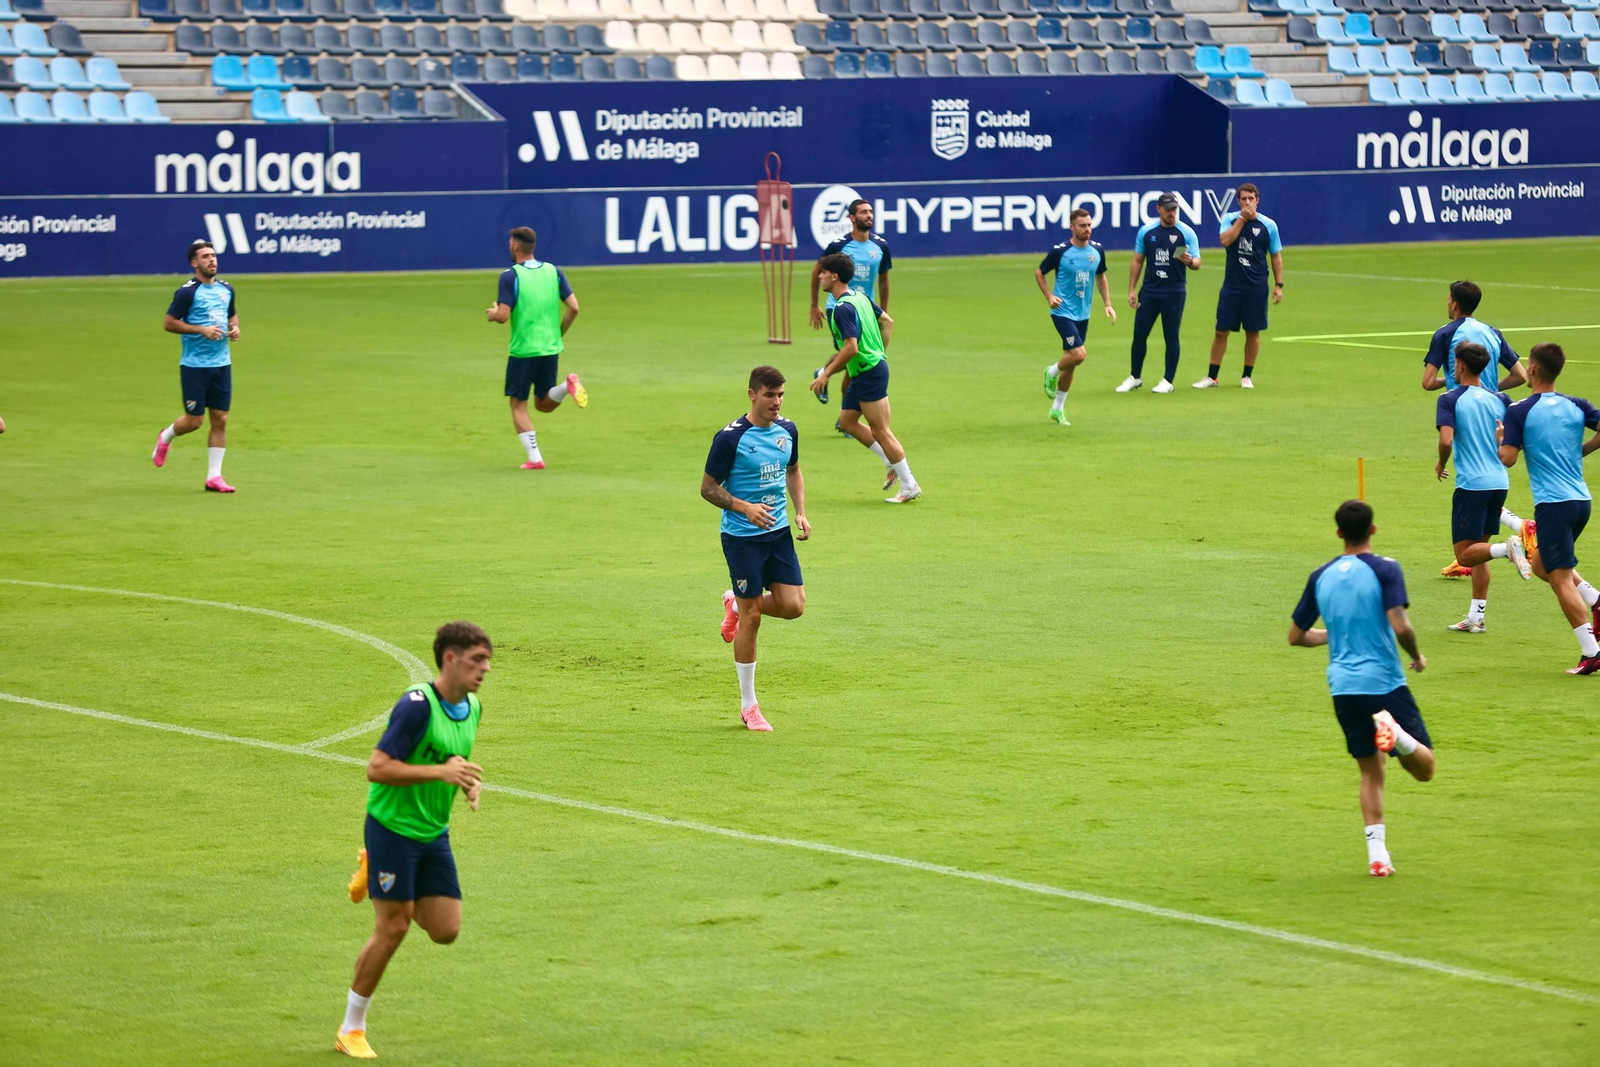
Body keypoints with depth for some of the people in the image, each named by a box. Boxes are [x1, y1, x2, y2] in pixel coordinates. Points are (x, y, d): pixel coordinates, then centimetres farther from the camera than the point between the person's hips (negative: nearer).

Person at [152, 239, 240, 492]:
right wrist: (202, 330, -19)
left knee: (220, 420, 1)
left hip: (222, 364, 5)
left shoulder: (226, 289, 9)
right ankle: (165, 439, 32)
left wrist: (235, 328, 3)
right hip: (194, 365, -5)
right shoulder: (187, 291, -11)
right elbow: (169, 323, -11)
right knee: (194, 420, -1)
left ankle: (213, 477, 6)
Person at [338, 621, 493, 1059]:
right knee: (392, 929, -5)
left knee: (445, 930, 2)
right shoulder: (417, 706, -22)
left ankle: (375, 875, 27)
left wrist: (471, 782, 0)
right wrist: (441, 771, -32)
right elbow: (377, 768, -25)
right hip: (393, 825, -7)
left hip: (434, 833, 7)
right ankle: (352, 1029, 11)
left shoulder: (472, 708, 4)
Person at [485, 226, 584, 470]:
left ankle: (534, 458, -1)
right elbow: (573, 307, 0)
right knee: (544, 403, 18)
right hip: (551, 348, 5)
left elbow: (503, 315, -17)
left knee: (518, 405, 8)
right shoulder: (554, 271, 4)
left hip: (523, 350, -5)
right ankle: (567, 385, -13)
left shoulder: (510, 276, -11)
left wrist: (493, 313, 7)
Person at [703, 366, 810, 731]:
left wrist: (801, 512, 5)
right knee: (752, 619, -2)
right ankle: (748, 706, 10)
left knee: (793, 605, -5)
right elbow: (708, 487, -10)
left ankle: (736, 605, 27)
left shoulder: (787, 430, 3)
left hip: (779, 532, 6)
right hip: (742, 537, -6)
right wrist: (745, 507, -25)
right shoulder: (730, 438, -15)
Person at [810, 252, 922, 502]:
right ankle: (892, 464, 20)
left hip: (869, 374, -10)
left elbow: (851, 348, -27)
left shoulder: (843, 308, -21)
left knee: (880, 430, -3)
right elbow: (887, 321, 19)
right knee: (847, 421, 17)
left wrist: (826, 374, -20)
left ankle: (909, 486, 2)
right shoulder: (860, 297, 9)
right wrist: (881, 352, 25)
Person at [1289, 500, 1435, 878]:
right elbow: (1399, 626, -18)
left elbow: (1296, 635, 15)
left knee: (1371, 773, 16)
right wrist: (1417, 657, 2)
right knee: (1423, 768, 2)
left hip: (1343, 687, 4)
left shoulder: (1321, 576, 8)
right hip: (1385, 683, -4)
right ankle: (1396, 733, -30)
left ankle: (1377, 854, 4)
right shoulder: (1384, 569, -7)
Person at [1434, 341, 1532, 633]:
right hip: (1499, 483, 6)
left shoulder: (1450, 400, -7)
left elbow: (1446, 441, -20)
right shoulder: (1498, 399, 8)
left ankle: (1508, 548, -29)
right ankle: (1476, 618, 15)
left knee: (1465, 554, -1)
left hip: (1471, 485, -6)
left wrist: (1441, 465, 0)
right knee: (1479, 550, 16)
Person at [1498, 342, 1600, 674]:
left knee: (1560, 578, -2)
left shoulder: (1519, 412, -6)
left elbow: (1507, 458, -10)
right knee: (1542, 563, 24)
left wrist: (1501, 438, 12)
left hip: (1552, 503, -6)